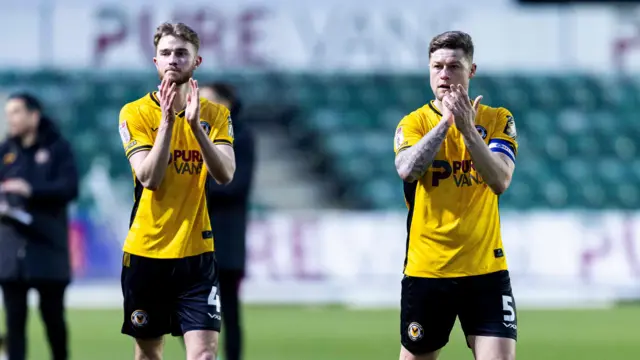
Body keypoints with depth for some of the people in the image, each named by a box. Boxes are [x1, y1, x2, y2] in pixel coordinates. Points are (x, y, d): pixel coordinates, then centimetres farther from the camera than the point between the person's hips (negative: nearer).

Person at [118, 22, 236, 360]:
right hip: (146, 252, 0)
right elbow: (149, 178, -15)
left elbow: (225, 175, -13)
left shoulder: (215, 114, 2)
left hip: (197, 253, 0)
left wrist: (195, 124, -25)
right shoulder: (135, 113, -3)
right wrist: (168, 121, -23)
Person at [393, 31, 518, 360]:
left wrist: (468, 129, -24)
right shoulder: (413, 123, 1)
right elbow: (406, 170, -20)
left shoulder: (497, 120, 2)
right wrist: (445, 122, -25)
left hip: (486, 270, 0)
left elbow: (500, 181, -15)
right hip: (426, 268, 0)